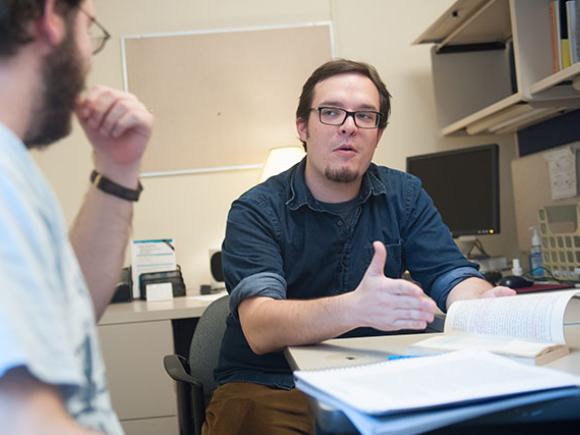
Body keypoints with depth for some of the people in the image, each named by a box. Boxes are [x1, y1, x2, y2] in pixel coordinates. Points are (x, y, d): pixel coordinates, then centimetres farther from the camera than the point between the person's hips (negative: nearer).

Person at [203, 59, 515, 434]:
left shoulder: (405, 196, 6)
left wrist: (487, 302, -28)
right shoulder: (256, 210, -9)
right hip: (270, 387, -3)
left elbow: (452, 276, -2)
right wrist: (355, 309, -42)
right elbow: (259, 328, -23)